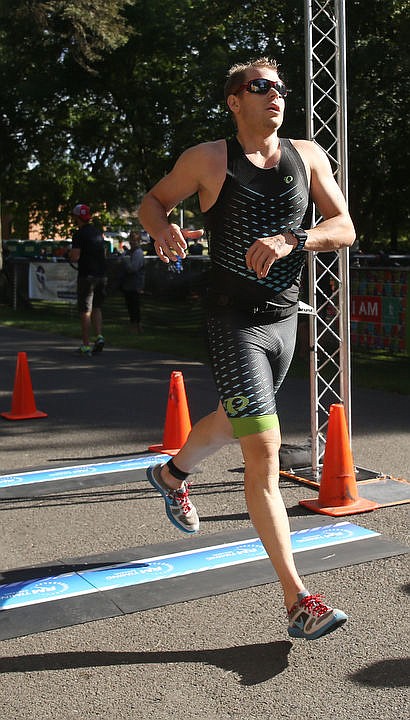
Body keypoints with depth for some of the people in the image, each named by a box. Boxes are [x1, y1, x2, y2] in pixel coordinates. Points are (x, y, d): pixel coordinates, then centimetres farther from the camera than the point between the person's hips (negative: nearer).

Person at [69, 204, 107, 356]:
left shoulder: (79, 234, -9)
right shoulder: (98, 232, 13)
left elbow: (75, 257, -16)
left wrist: (69, 255, 5)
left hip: (87, 276, -6)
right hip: (101, 274, 6)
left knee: (85, 311, -1)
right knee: (96, 308, 16)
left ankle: (86, 345, 1)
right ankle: (99, 336, 1)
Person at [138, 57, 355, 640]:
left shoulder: (307, 155, 4)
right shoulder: (209, 159, -6)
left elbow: (344, 228, -2)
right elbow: (152, 201, 7)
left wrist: (290, 240, -21)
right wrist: (163, 229, -17)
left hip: (285, 318, 6)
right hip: (235, 323, -6)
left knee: (234, 420, 27)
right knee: (264, 452, -12)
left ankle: (172, 473, 58)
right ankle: (297, 600, -7)